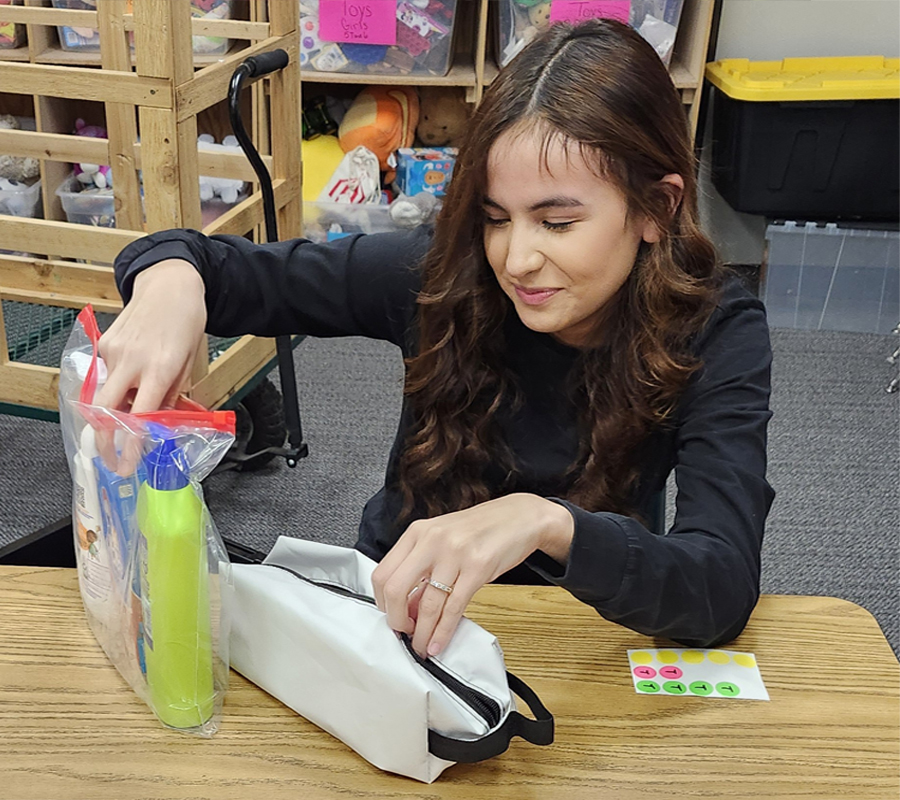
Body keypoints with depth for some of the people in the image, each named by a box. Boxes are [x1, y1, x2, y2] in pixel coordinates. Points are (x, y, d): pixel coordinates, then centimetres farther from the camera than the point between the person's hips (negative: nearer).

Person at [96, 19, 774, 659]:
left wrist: (546, 523, -49)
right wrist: (170, 277, -33)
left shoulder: (716, 336, -19)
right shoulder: (444, 274, -16)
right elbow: (238, 273, -9)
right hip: (396, 608, 0)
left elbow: (724, 588, -30)